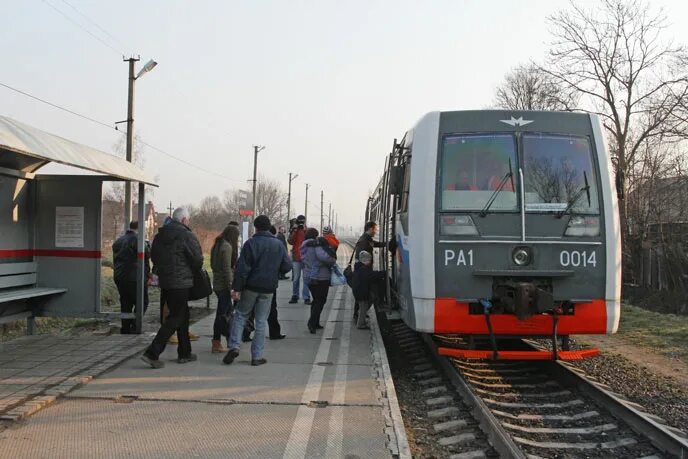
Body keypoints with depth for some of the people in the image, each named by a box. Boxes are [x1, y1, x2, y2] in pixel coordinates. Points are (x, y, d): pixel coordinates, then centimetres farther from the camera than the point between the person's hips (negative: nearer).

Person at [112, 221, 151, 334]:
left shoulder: (118, 241, 15)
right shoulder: (138, 240, -12)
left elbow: (115, 259, 19)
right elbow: (146, 257, -10)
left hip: (119, 277, 8)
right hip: (134, 277, -8)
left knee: (125, 304, 13)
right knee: (142, 303, 0)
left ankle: (125, 329, 14)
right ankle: (134, 326, -10)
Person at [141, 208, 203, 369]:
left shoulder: (160, 235, 10)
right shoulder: (187, 236, -13)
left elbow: (153, 257, 17)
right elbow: (198, 260, -12)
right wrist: (193, 271, 8)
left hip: (164, 281, 8)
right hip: (181, 282, -8)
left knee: (182, 315, 18)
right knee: (176, 317, -4)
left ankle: (184, 353, 24)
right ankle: (152, 353, -11)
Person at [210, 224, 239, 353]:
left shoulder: (217, 245, 13)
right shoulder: (227, 247, -15)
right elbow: (227, 269, -19)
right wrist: (232, 287, -18)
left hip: (217, 283, 9)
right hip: (224, 285, -9)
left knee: (228, 310, 15)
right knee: (223, 314, -3)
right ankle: (216, 345, 2)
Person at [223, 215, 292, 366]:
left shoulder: (250, 243, -8)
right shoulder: (278, 245, 3)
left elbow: (242, 268, -12)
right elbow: (287, 266, 3)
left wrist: (237, 288, -11)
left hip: (250, 287, -2)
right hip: (268, 288, 2)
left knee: (240, 315, 13)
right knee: (261, 321, 7)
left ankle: (234, 346, -2)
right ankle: (257, 356, 7)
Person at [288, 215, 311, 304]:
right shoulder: (294, 230, 7)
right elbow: (291, 241, -8)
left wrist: (305, 231, -14)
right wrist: (294, 230, -14)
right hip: (296, 257, 1)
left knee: (306, 278, -3)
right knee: (295, 278, 5)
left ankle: (306, 298, -2)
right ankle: (295, 296, 13)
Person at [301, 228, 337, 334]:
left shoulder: (304, 247, 10)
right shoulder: (317, 245, -16)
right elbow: (324, 256, -31)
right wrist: (333, 261, -12)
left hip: (308, 277, 8)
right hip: (321, 277, -8)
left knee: (316, 299, 20)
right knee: (320, 301, 1)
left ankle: (315, 323, 20)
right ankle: (312, 322, -11)